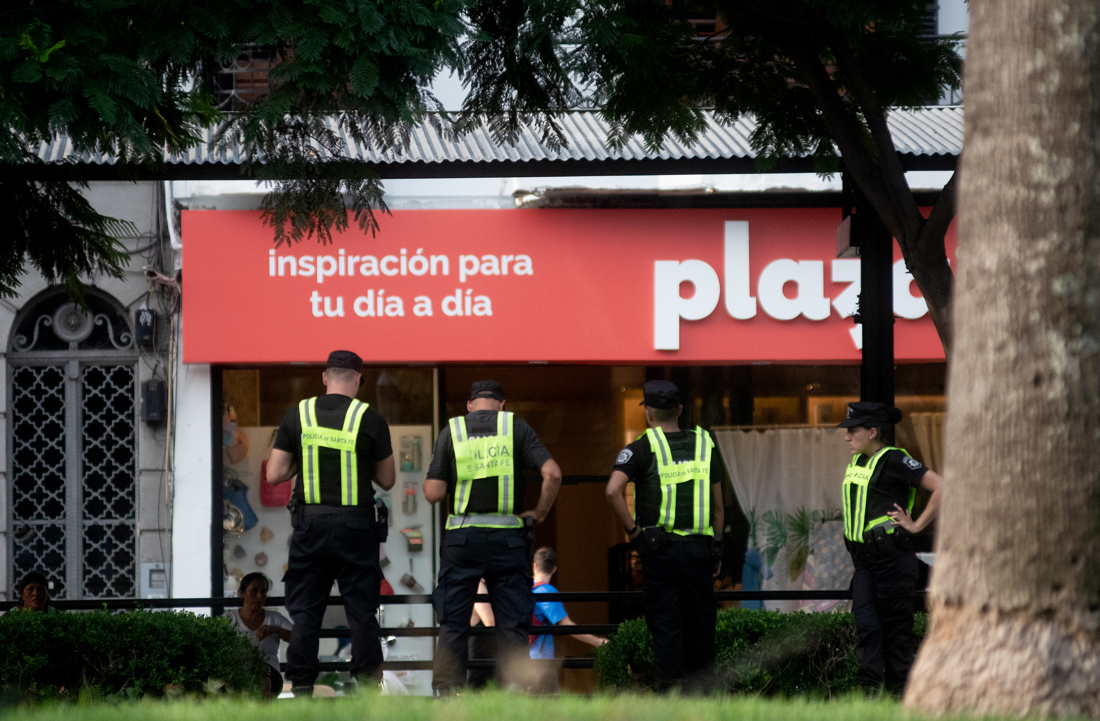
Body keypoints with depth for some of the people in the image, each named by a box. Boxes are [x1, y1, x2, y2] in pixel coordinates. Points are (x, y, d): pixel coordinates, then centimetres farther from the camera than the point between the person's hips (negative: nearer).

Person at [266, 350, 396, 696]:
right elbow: (387, 480, 5)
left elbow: (274, 474, 1)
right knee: (361, 609, 4)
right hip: (356, 524, -1)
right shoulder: (370, 419, -3)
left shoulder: (297, 415, 1)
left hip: (309, 523, 1)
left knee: (304, 608, 7)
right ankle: (367, 684, 2)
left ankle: (301, 685, 4)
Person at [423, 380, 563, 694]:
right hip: (506, 536, 0)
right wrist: (540, 513, 7)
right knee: (512, 623, 4)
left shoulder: (451, 432, 5)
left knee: (453, 623, 5)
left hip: (462, 538, 0)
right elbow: (553, 473, -7)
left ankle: (446, 690, 0)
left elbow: (433, 493, -2)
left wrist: (429, 477, 20)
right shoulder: (516, 427, 4)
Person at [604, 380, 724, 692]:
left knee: (665, 627, -2)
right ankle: (701, 692, 13)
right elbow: (717, 503, 12)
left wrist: (631, 528, -7)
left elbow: (613, 490, -18)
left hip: (659, 548, -3)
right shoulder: (704, 444, 9)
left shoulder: (642, 449, -4)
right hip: (700, 548, 3)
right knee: (700, 624, 10)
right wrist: (717, 548, 18)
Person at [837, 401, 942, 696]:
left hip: (892, 557, -8)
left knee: (896, 629, -2)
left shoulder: (894, 461, -12)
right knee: (866, 624, -3)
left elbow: (941, 487, -18)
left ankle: (898, 693, 3)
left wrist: (917, 525, -14)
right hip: (863, 558, 8)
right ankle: (870, 691, -6)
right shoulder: (856, 463, 13)